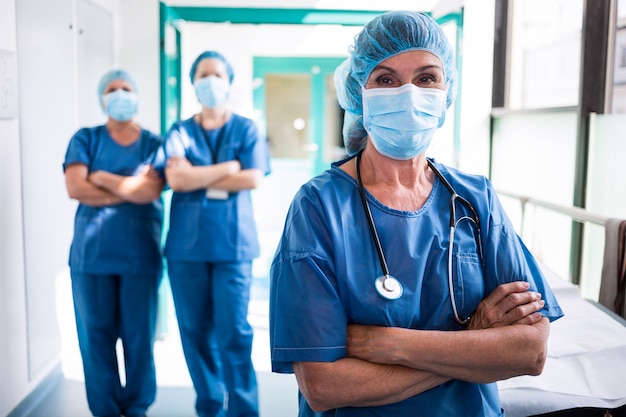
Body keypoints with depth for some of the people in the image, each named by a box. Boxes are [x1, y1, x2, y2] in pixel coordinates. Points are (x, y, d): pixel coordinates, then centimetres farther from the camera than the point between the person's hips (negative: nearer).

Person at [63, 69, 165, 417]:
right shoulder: (85, 139, 8)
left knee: (139, 335, 3)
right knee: (96, 334, 5)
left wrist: (100, 177, -3)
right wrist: (131, 189, -8)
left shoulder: (154, 143, 6)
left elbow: (151, 191, -11)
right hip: (91, 253, 1)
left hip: (140, 254, -1)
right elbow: (75, 188, -7)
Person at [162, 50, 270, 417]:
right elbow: (175, 178, -7)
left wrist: (198, 179, -6)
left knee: (234, 333, -5)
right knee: (195, 330, 7)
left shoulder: (246, 129, 6)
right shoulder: (180, 132, 10)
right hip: (186, 243, 2)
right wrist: (229, 168, -7)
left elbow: (253, 179, -8)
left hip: (232, 242, -2)